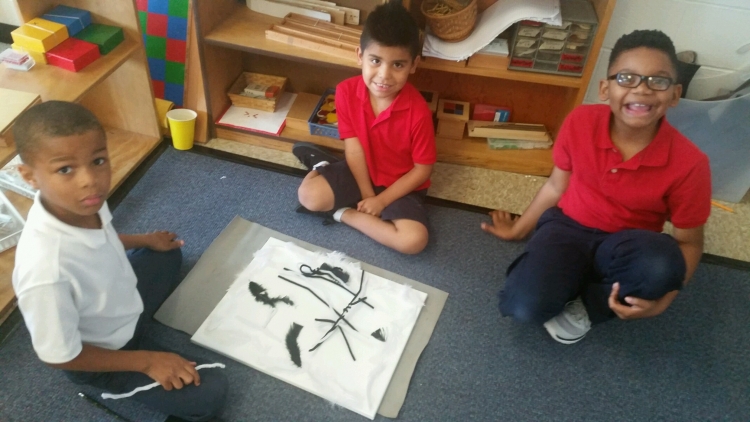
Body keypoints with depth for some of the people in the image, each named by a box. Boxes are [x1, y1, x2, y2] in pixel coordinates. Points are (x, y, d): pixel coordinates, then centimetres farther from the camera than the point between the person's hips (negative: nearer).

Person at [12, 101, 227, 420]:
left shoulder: (83, 203, -23)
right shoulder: (46, 271, -43)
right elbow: (60, 356, -26)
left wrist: (145, 240, 14)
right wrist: (146, 361, -19)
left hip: (122, 299, 7)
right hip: (103, 352, -6)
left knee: (169, 255, 25)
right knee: (209, 394, -8)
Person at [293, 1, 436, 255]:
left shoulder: (418, 111, -26)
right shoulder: (346, 92, -17)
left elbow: (423, 169, -17)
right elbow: (354, 148, -12)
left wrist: (381, 201, -18)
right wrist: (367, 195, -15)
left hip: (400, 184, -1)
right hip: (360, 172, 2)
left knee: (414, 240, -24)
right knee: (309, 196, -21)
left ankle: (345, 214, -6)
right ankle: (324, 166, 12)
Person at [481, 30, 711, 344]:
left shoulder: (689, 164, -20)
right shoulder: (580, 122, -17)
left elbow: (689, 242, -6)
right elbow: (556, 186, 1)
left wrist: (662, 301, -23)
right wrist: (518, 229, 13)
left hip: (627, 245, 1)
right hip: (568, 226, 0)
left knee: (660, 264, -37)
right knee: (524, 306, -27)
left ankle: (585, 306, -7)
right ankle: (575, 280, 7)